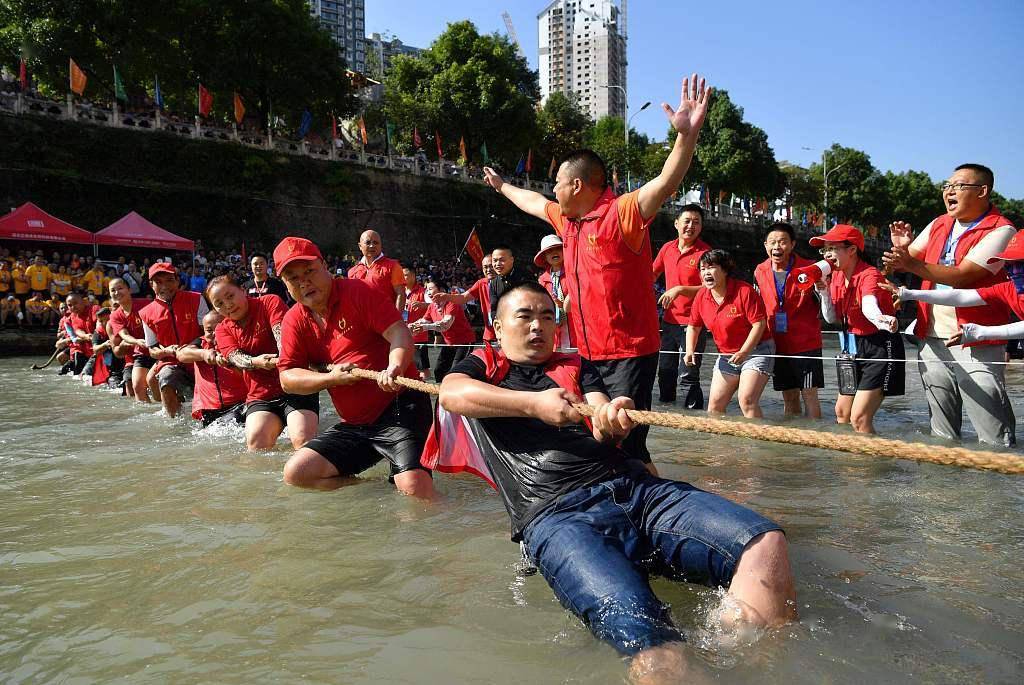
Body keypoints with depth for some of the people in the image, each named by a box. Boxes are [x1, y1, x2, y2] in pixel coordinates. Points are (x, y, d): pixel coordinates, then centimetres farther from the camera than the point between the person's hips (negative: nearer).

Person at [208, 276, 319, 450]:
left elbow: (280, 331, -18)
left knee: (303, 440, -23)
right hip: (260, 395, 4)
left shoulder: (270, 302, 0)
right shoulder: (223, 330, 12)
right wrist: (255, 362, -31)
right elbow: (235, 357, -6)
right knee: (256, 441, -22)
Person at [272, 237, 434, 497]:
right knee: (296, 474, -2)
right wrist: (331, 378, -13)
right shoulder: (294, 321, 8)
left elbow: (399, 333, -17)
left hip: (399, 405, -6)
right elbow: (287, 378, 4)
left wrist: (394, 368, -38)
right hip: (354, 424, 7)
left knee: (413, 486, -26)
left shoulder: (359, 292, -7)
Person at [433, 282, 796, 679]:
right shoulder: (483, 365, 24)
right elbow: (451, 393, 0)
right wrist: (535, 404, -7)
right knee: (650, 645, -35)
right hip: (557, 513, -4)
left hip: (636, 488, 5)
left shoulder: (577, 366, 30)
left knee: (765, 543, -22)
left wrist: (612, 420, -14)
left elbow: (602, 430, 12)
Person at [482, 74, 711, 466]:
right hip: (589, 354, 8)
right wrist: (501, 186, 47)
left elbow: (665, 183, -28)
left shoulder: (622, 213, -12)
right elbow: (532, 201, 32)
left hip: (629, 353, -8)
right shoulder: (567, 220, 13)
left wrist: (687, 135, -43)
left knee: (627, 447, -10)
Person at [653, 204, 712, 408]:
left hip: (693, 322, -6)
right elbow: (653, 274, 21)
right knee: (665, 372, 18)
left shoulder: (705, 252, -11)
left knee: (688, 377, -8)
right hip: (669, 320, 6)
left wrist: (680, 289, -23)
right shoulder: (667, 248, 6)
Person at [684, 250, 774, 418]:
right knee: (715, 404, 5)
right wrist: (690, 351, -4)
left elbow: (759, 323, -19)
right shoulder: (701, 297, -2)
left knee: (747, 400, -20)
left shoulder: (744, 291, -19)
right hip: (726, 356, 6)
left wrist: (743, 352, -24)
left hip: (756, 350, -6)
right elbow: (693, 327, 11)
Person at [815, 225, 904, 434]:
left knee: (859, 417, -15)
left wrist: (881, 320, -65)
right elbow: (832, 318, 4)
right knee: (841, 411, 19)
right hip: (855, 349, 9)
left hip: (880, 349, -9)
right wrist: (824, 293, -12)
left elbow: (868, 306, -43)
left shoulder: (869, 274, -21)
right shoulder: (836, 276, 3)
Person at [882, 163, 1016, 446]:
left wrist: (913, 266, -30)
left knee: (994, 438, -5)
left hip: (976, 345, -6)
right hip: (932, 341, 6)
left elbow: (962, 275, -20)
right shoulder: (939, 225, 12)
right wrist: (902, 247, -6)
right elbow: (908, 259, 15)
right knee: (942, 433, 15)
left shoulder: (1000, 230, -8)